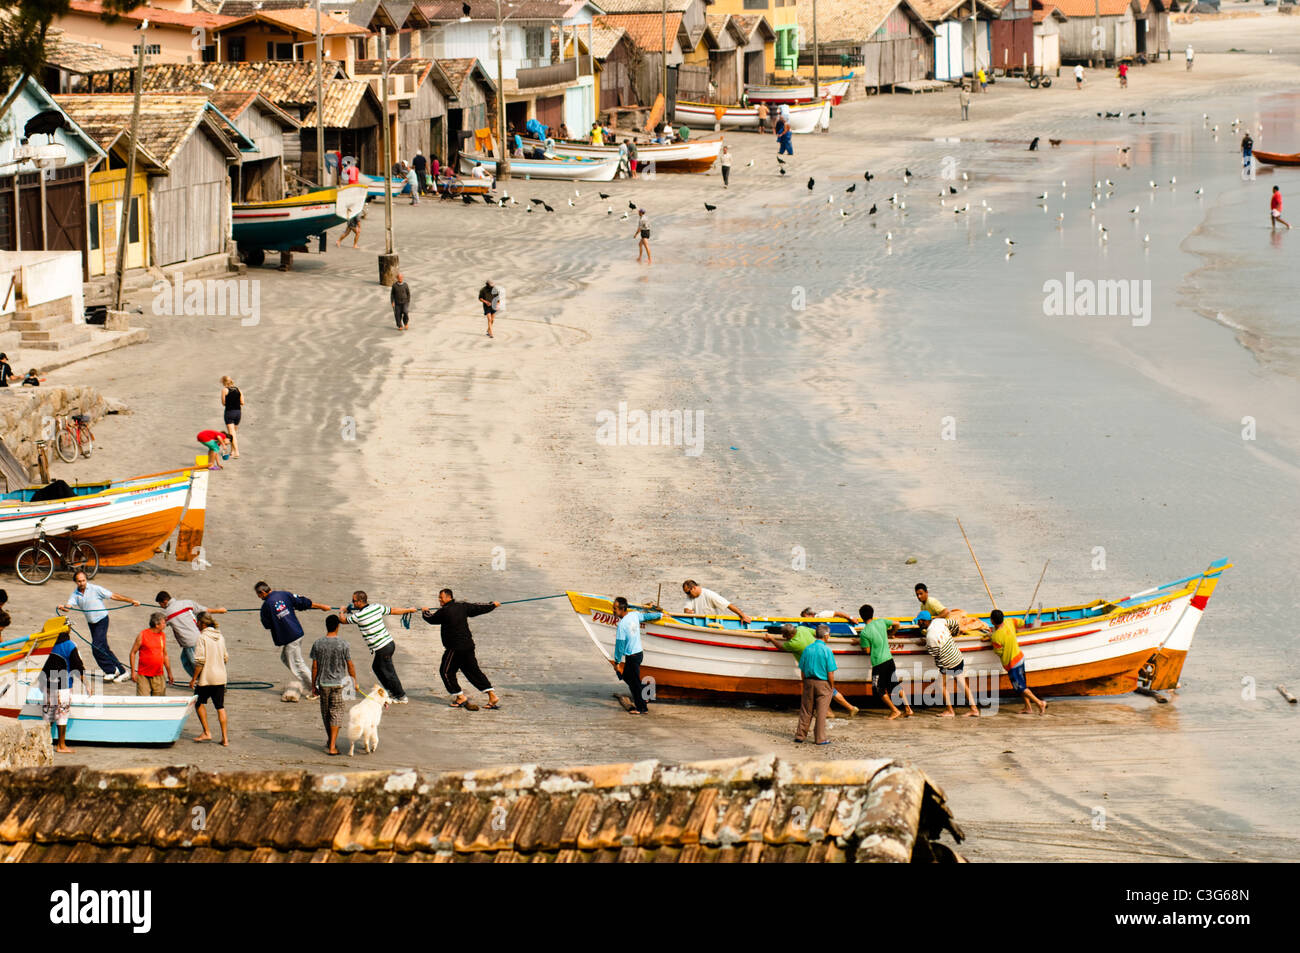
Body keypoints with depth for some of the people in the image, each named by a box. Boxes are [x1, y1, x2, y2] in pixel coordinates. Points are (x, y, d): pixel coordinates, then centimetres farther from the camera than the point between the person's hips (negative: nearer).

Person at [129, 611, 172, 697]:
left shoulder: (163, 635, 10)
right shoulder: (142, 635, -6)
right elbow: (133, 653, -2)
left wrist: (169, 673, 21)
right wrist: (133, 672, -7)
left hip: (159, 676, 4)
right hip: (143, 676, -4)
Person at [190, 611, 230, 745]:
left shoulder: (202, 637, -13)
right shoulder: (220, 637, 7)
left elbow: (200, 660, -17)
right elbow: (226, 658, 14)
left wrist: (193, 679, -10)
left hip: (206, 678, -5)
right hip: (220, 677, 5)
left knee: (199, 703, 15)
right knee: (220, 707, 10)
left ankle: (207, 733, 10)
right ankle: (225, 738, 7)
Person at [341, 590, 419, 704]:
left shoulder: (358, 616, -15)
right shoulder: (376, 607, 3)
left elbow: (343, 620, 2)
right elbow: (394, 611, 12)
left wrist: (343, 612, 25)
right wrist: (409, 610, 28)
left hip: (382, 648, -8)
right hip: (389, 642, 8)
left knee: (388, 672, 5)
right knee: (376, 667, 24)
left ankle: (401, 696, 15)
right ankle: (392, 691, 32)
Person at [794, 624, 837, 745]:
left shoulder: (807, 649, 1)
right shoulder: (827, 650, -12)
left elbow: (802, 670, 6)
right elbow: (830, 673, -12)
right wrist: (832, 687, 0)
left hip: (809, 682, 4)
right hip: (823, 684, -4)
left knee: (805, 711, 12)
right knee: (821, 712, 4)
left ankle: (800, 736, 16)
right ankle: (820, 738, 7)